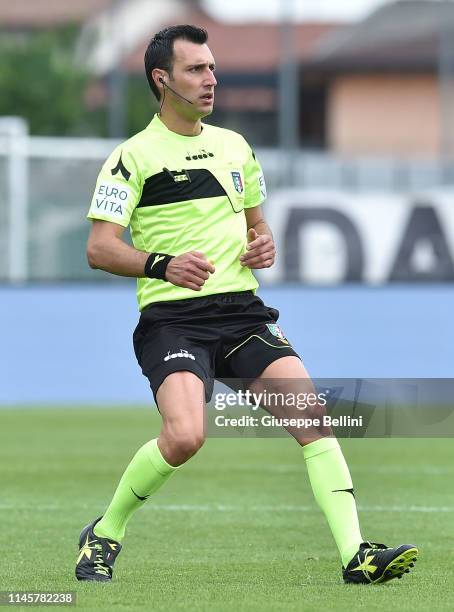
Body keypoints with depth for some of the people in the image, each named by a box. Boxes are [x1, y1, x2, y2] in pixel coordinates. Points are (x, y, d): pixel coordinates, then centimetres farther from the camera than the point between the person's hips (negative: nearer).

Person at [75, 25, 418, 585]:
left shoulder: (235, 146, 18)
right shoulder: (134, 156, -1)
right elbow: (99, 248, -8)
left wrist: (264, 246, 6)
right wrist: (163, 264, -24)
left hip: (241, 309, 5)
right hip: (171, 318, -5)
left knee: (311, 416, -16)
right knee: (184, 436, -27)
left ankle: (355, 554, -18)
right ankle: (104, 534, -2)